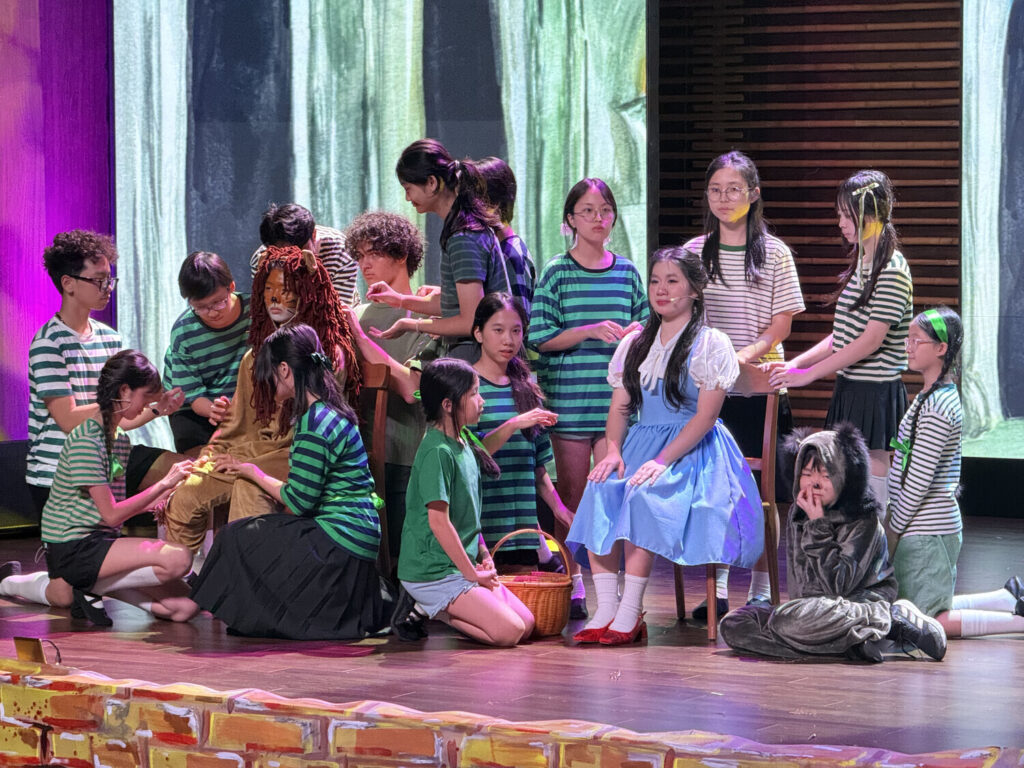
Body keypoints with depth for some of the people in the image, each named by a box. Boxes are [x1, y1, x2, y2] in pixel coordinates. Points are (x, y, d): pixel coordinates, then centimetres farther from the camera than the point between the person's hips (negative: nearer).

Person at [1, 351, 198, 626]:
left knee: (185, 607, -6)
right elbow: (111, 514, -17)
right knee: (177, 559, -29)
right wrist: (164, 484, -13)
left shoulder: (120, 439, 15)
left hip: (102, 540, 10)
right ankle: (93, 587, -7)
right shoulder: (86, 441, -15)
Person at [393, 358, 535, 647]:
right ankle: (424, 608, -5)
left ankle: (433, 607, 7)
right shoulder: (436, 452, -19)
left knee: (527, 624, 3)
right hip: (433, 570, -10)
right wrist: (472, 574, -15)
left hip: (463, 564, 10)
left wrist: (483, 554, 9)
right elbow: (439, 521, -21)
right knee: (509, 631, -18)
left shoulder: (464, 441, 10)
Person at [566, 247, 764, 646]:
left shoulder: (710, 344, -1)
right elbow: (619, 407, 14)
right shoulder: (635, 343, 17)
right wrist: (613, 450, -7)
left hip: (693, 450, -5)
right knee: (600, 491, -27)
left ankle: (630, 613, -35)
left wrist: (663, 460, -20)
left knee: (643, 495, -34)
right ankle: (606, 609, -30)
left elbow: (706, 416, -9)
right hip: (642, 444, 5)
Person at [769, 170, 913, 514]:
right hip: (849, 389, 9)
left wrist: (809, 374, -17)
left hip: (876, 394, -9)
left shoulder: (892, 270, -14)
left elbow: (872, 340, -19)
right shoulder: (860, 265, 14)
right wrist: (795, 363, 7)